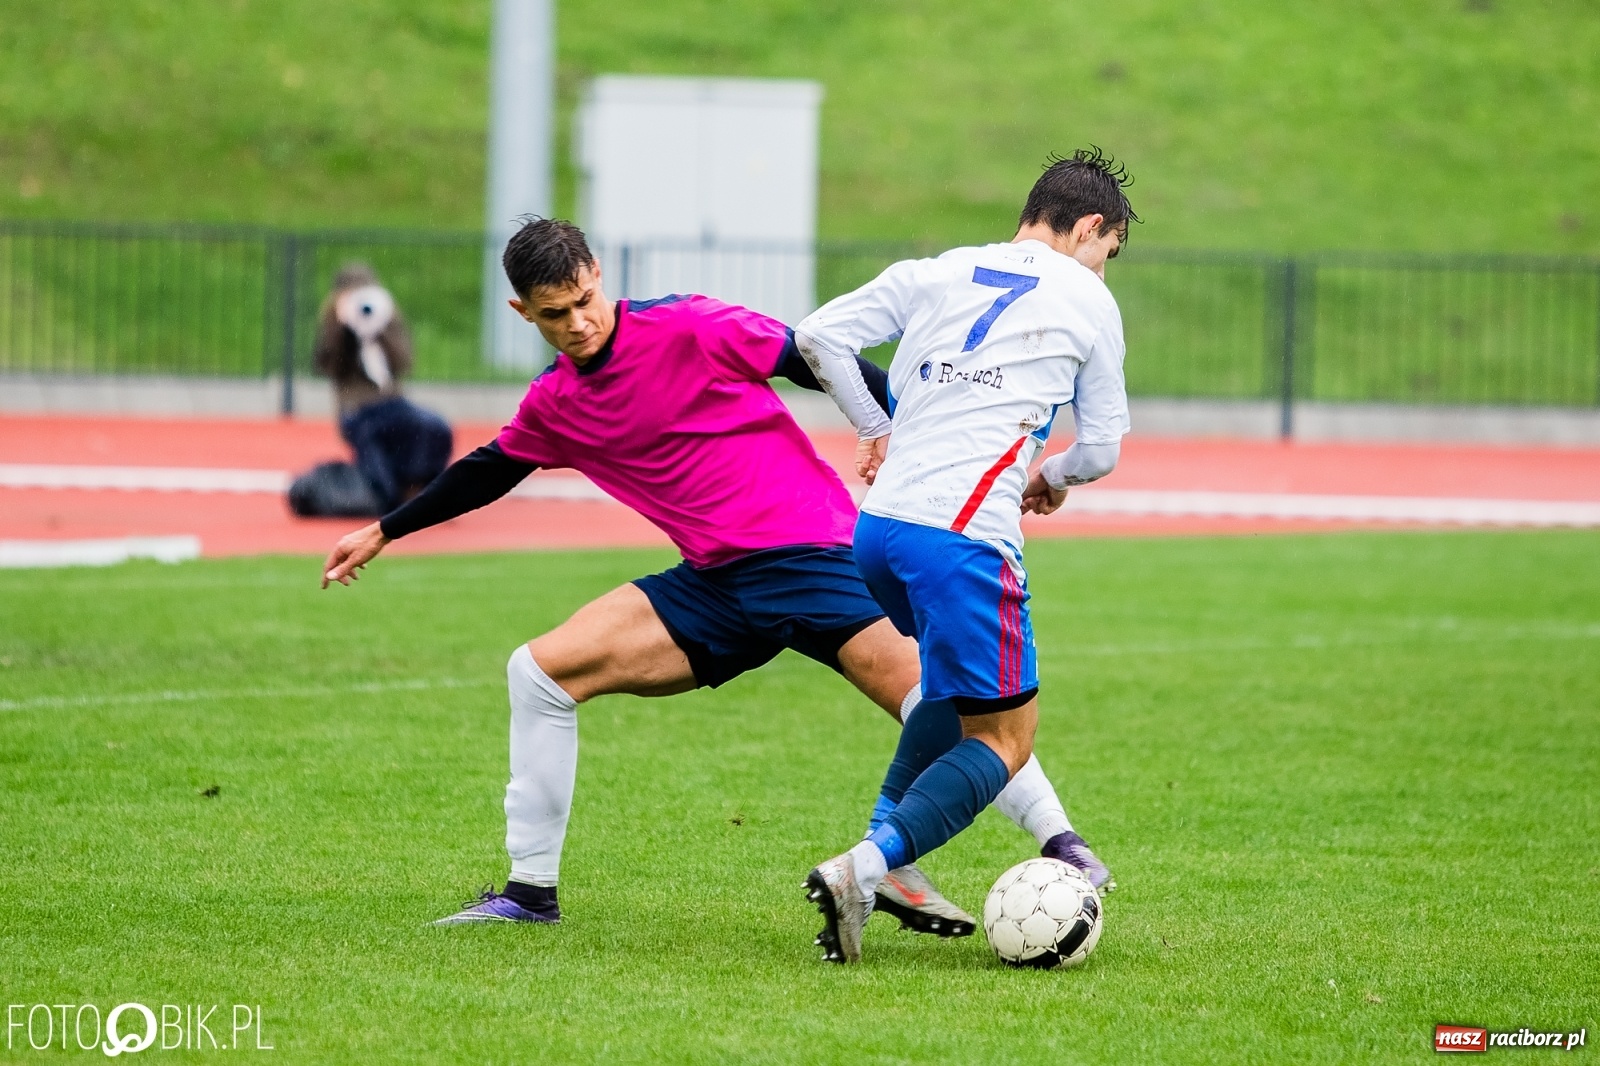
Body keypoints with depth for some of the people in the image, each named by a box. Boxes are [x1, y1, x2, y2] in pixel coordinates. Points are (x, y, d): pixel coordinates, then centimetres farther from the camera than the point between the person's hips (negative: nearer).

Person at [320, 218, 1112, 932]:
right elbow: (487, 472, 28)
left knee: (931, 696, -25)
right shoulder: (554, 405, 10)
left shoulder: (687, 328, -10)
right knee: (540, 669, -3)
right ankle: (531, 889, 7)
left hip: (810, 551, -6)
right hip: (714, 584, 6)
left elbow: (817, 363, -8)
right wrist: (382, 533, 35)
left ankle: (1061, 847, -21)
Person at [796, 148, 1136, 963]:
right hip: (963, 538, -6)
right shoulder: (1090, 303, 8)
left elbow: (818, 336, 9)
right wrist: (1051, 477, 34)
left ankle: (886, 845, 16)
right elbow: (1101, 449, 12)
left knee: (955, 684, 30)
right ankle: (865, 868, -22)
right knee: (1005, 737, 0)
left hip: (877, 526, 6)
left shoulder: (935, 274, 16)